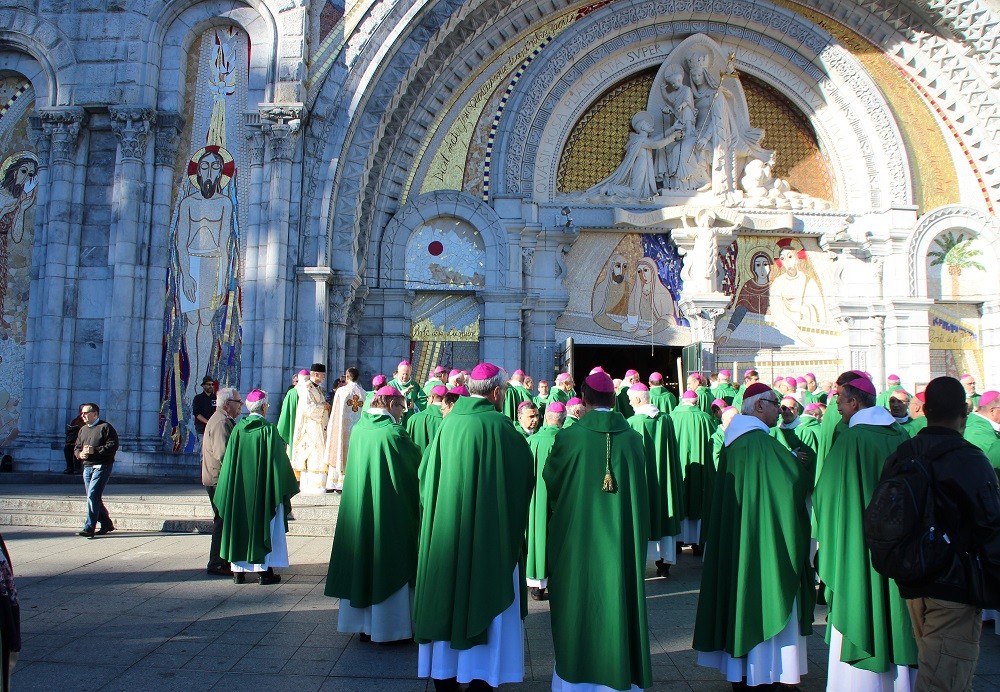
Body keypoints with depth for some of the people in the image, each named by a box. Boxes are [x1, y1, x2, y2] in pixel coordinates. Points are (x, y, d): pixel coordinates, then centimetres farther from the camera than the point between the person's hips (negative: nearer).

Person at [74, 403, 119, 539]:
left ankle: (89, 528, -15)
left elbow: (113, 445, -14)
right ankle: (106, 524, 24)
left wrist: (95, 450, -21)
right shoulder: (83, 430, 19)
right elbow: (76, 447, 21)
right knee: (95, 498, 11)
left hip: (102, 466, -8)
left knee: (92, 495, -15)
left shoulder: (105, 427, -4)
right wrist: (80, 454, -2)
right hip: (87, 467, 8)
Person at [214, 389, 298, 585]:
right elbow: (278, 459, -9)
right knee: (263, 524, 5)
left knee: (241, 523, 11)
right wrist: (286, 486, 1)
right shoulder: (269, 429, -11)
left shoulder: (238, 429, 0)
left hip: (240, 488, 4)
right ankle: (264, 570, 6)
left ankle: (239, 569, 14)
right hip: (263, 488, -3)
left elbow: (229, 460, 3)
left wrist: (230, 491, 12)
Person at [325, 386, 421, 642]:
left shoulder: (358, 429, 1)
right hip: (388, 513, -6)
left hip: (357, 511, 6)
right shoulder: (393, 433, -16)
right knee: (388, 564, 4)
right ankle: (388, 626, 13)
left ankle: (361, 624, 25)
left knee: (361, 559, 14)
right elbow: (418, 463, -7)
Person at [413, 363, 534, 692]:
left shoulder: (448, 423, 0)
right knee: (483, 599, 6)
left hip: (444, 529, 5)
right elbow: (525, 474, -4)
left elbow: (426, 474, 7)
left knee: (447, 595, 14)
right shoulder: (500, 426, -13)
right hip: (488, 535, -4)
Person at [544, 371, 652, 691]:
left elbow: (550, 482, 2)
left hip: (577, 540, -2)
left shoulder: (569, 437, -12)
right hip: (622, 541, 2)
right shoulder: (633, 438, -5)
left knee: (579, 604, 10)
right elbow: (641, 492, 6)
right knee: (616, 601, 12)